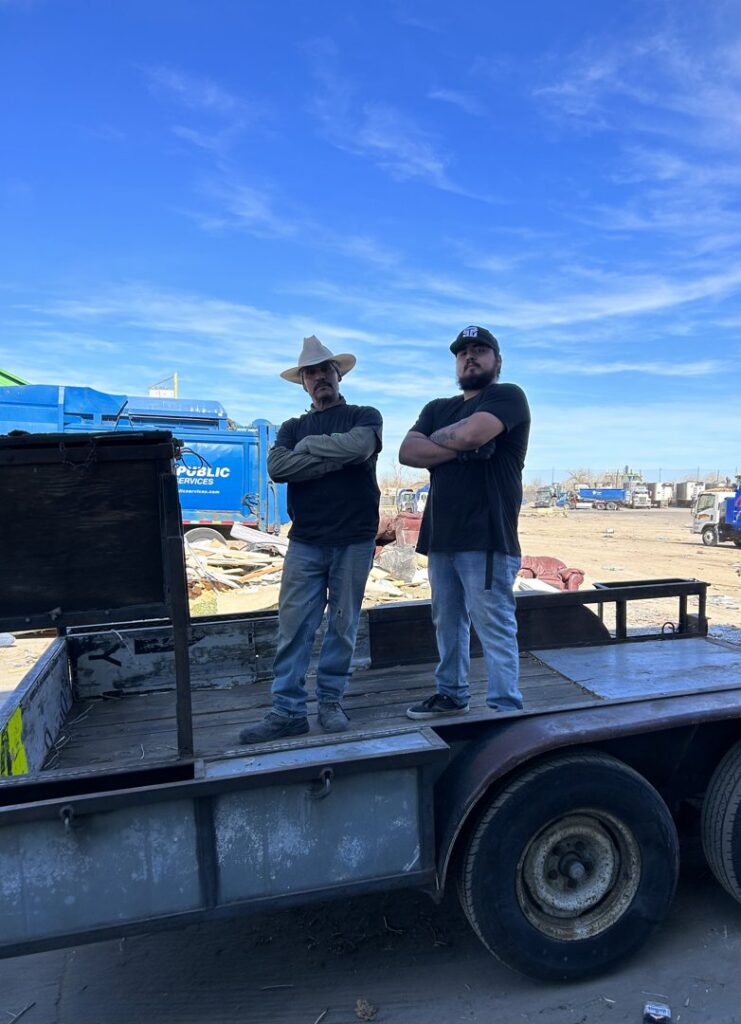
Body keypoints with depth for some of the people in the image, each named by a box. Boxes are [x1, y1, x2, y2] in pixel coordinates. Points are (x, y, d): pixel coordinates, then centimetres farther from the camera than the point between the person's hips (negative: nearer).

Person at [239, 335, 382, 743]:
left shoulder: (365, 417, 8)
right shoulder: (292, 428, 15)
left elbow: (357, 446, -17)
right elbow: (277, 468, -6)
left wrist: (308, 445, -4)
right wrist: (336, 459, -11)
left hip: (354, 541, -2)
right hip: (305, 543, 2)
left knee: (343, 626, 5)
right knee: (293, 626, -1)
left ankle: (331, 701, 18)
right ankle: (287, 711, 5)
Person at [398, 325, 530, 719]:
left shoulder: (507, 396, 1)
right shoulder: (437, 408, 21)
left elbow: (471, 433, -19)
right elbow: (407, 453, 4)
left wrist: (435, 437, 2)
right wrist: (460, 448, -8)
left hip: (486, 538, -7)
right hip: (440, 536, 7)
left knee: (494, 627, -6)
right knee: (447, 623, 14)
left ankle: (507, 710, 0)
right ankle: (451, 694, 28)